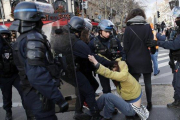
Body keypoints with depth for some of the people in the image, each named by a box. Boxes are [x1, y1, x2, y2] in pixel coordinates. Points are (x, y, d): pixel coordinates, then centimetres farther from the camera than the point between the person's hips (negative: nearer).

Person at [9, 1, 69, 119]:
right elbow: (37, 75, -31)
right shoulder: (33, 38, -21)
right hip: (40, 95, -10)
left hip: (34, 93, 10)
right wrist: (58, 97, -27)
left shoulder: (23, 38, 12)